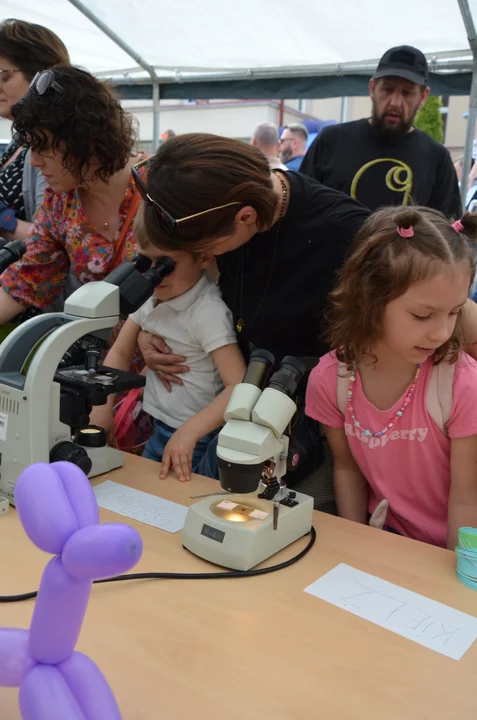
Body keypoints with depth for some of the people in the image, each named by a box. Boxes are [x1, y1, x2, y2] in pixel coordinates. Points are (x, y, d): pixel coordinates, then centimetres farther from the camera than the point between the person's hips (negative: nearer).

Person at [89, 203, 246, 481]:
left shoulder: (208, 312, -24)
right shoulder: (150, 295, -2)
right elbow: (120, 354, 8)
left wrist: (189, 432, -35)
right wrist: (103, 406, -4)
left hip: (195, 441, -7)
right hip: (158, 428, 7)